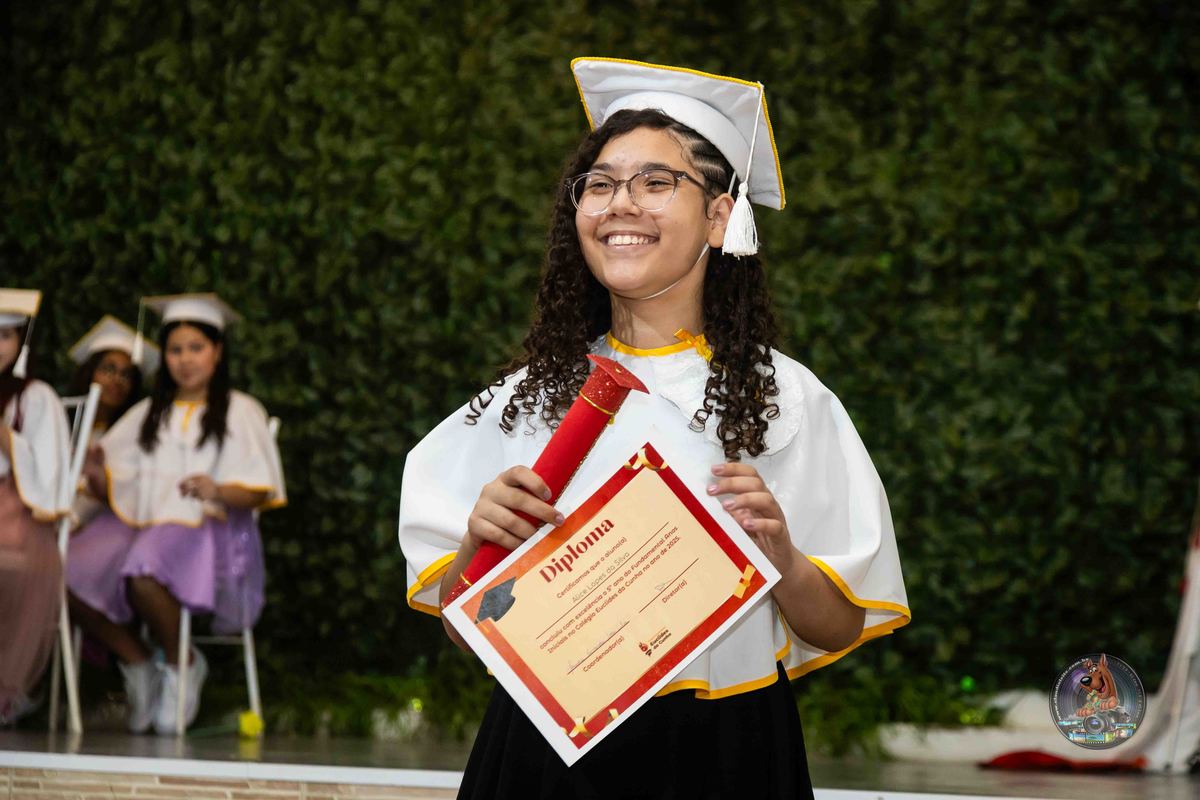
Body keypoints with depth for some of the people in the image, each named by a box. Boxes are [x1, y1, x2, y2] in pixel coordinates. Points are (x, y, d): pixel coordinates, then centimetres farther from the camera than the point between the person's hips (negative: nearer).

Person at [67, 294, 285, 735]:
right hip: (141, 526, 5)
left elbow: (259, 493, -2)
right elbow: (112, 488, 17)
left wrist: (218, 492, -22)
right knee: (68, 573, -24)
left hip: (208, 532, -5)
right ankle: (135, 662, -4)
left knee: (143, 570, -39)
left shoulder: (240, 412, 8)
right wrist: (96, 472, -6)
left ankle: (181, 663, -12)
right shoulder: (149, 413, 23)